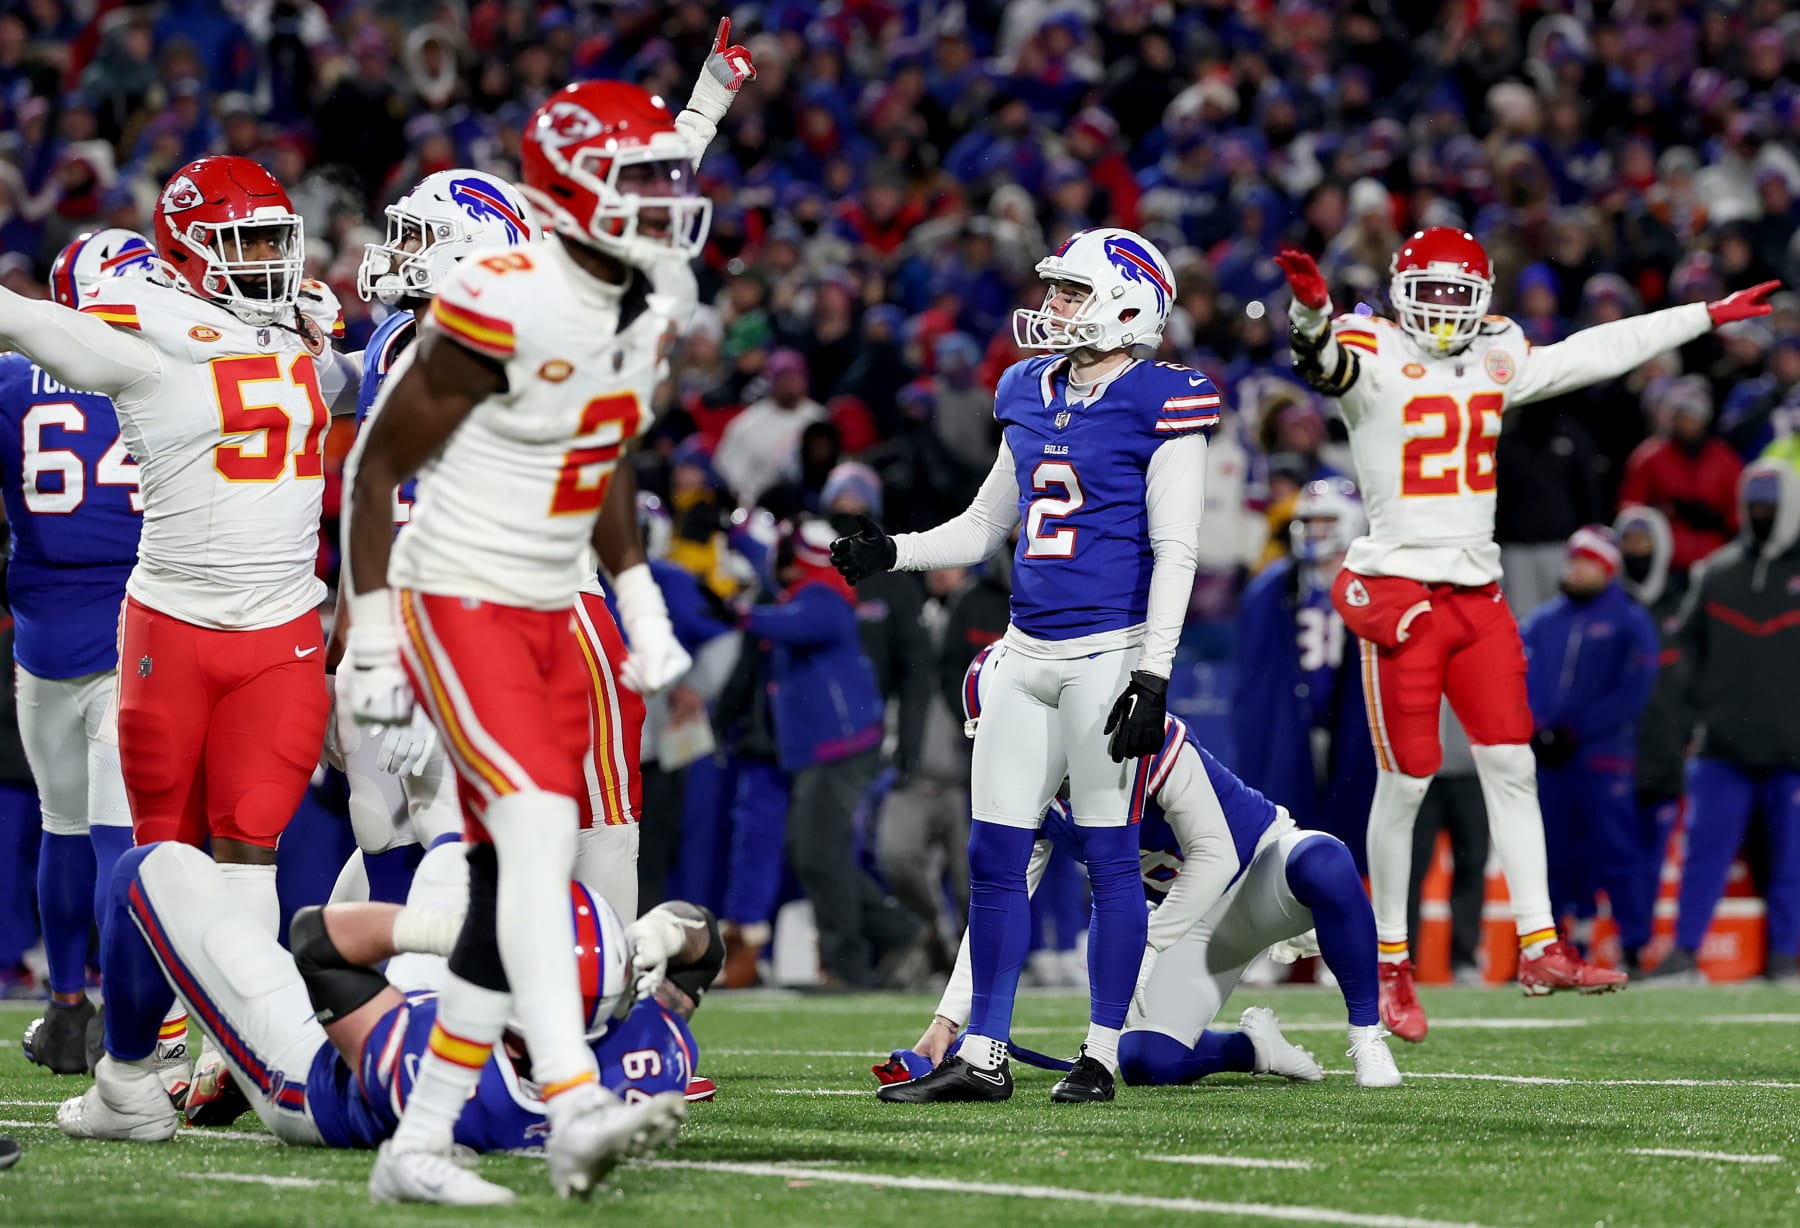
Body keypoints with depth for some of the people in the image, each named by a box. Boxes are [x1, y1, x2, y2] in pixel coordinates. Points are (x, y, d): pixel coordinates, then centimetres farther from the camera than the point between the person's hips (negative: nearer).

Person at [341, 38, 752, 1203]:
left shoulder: (647, 315, 5)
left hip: (551, 615, 8)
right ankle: (576, 1110, -32)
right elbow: (379, 464, -13)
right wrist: (373, 639, -13)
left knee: (516, 886, 5)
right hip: (458, 607, -8)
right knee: (537, 827, -23)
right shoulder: (503, 308, -20)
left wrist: (641, 603, 14)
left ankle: (420, 1142, 12)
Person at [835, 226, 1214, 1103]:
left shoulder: (1159, 407, -7)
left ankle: (1102, 1054, 6)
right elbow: (986, 526, 22)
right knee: (994, 855, 5)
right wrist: (893, 554, 7)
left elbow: (1175, 552, -10)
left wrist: (1154, 673, -16)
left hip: (1109, 651, -7)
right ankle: (984, 1056, 11)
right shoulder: (1031, 399, 14)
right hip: (1028, 652, 7)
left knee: (1108, 854, -2)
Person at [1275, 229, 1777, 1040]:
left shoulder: (1495, 359, 12)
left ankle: (1540, 949, 5)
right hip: (1399, 591, -6)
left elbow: (1596, 353, 22)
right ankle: (1390, 964, 7)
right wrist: (1311, 313, -52)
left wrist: (1707, 317, 27)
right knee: (1406, 782, -3)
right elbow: (1323, 360, -29)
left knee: (1512, 767, 2)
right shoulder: (1376, 357, -6)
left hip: (1478, 591, 6)